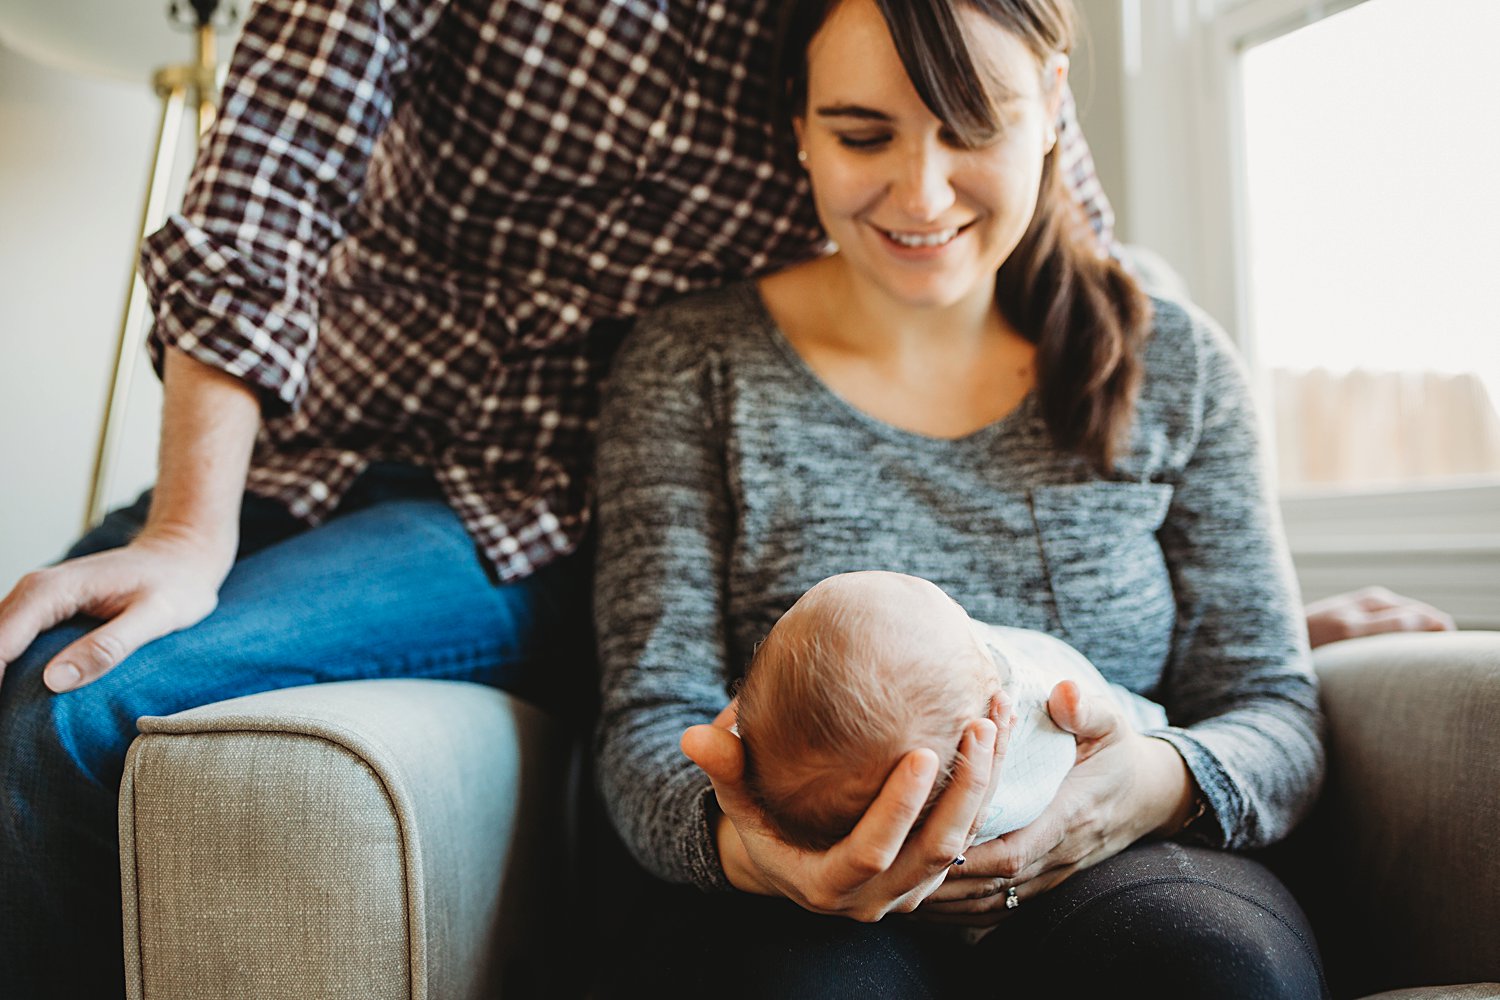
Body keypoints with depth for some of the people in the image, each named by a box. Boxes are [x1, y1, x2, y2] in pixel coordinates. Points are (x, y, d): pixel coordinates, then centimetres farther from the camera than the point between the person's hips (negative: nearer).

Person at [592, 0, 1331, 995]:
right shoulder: (691, 365, 0)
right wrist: (744, 845, -29)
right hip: (797, 907, -2)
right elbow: (655, 719, -5)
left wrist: (1164, 786, -20)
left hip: (1106, 874, 3)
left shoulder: (1176, 366, 7)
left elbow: (1273, 706, 5)